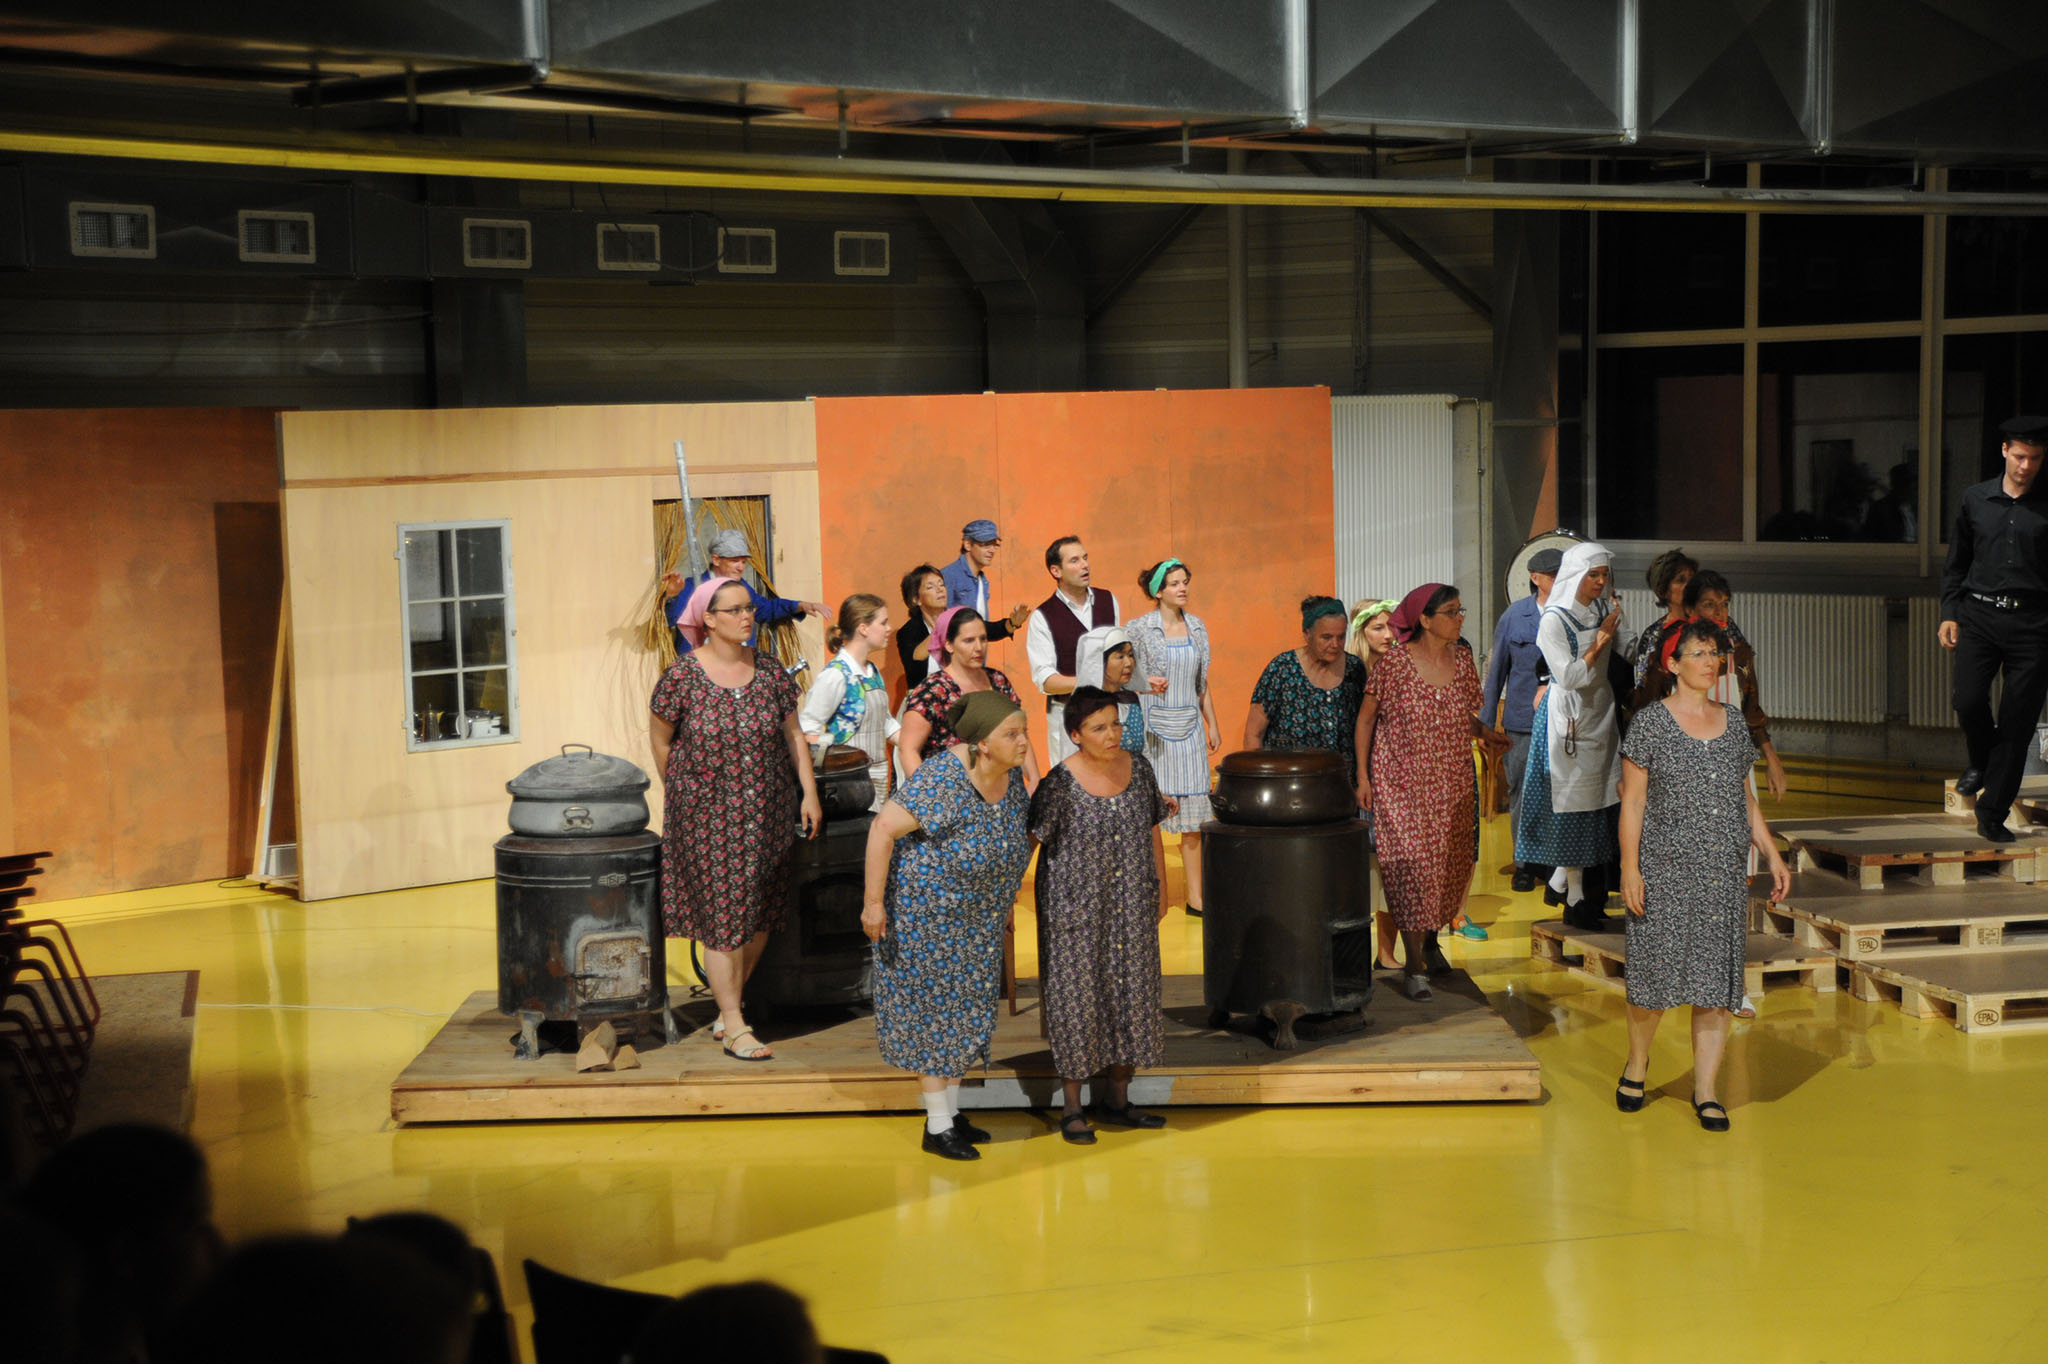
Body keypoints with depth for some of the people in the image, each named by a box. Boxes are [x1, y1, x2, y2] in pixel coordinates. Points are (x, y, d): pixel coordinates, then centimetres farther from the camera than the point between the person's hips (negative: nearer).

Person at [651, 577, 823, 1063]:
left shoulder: (770, 672, 2)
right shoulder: (682, 676, -10)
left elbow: (793, 735, 9)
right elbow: (660, 740, 2)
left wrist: (809, 793, 4)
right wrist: (681, 793, 8)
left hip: (768, 813, 4)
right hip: (707, 817, -4)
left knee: (760, 916, 7)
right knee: (722, 917, -3)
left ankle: (726, 1012, 22)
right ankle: (734, 1027, 5)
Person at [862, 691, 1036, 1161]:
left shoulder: (1011, 775, -3)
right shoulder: (943, 781, -27)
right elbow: (883, 829, -25)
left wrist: (1006, 901, 18)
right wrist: (873, 902, -22)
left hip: (978, 919, 8)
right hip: (925, 910, -8)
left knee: (965, 1010, 14)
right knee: (934, 1012, 1)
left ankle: (952, 1113, 27)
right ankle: (937, 1127, 10)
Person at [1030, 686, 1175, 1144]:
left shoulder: (1138, 768, 0)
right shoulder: (1059, 785, -15)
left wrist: (1161, 889, 15)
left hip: (1132, 908, 5)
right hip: (1076, 911, -5)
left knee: (1131, 993, 10)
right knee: (1077, 999, 0)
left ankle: (1117, 1101, 25)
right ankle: (1072, 1108, 13)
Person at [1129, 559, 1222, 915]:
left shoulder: (1197, 627, 10)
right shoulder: (1139, 628, -4)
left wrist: (1213, 724, 15)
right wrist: (1145, 684, -22)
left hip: (1190, 728, 4)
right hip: (1153, 729, -4)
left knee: (1194, 811, 3)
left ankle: (1195, 897, 8)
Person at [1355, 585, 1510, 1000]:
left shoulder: (1462, 659, 3)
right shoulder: (1395, 663, -12)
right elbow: (1365, 719, -3)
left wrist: (1485, 732, -8)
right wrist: (1363, 776, -4)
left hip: (1452, 783, 5)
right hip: (1403, 781, -5)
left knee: (1452, 863, 10)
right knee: (1411, 865, -9)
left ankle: (1430, 940, 34)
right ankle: (1414, 965, -2)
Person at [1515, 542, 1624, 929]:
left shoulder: (1606, 609, 6)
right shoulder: (1554, 620, -13)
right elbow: (1569, 676, -18)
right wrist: (1599, 642, -18)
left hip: (1600, 712, 6)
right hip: (1568, 717, -6)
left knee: (1597, 799, 5)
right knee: (1574, 802, -3)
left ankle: (1561, 878, 21)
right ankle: (1575, 899, 3)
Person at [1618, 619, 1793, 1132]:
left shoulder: (1734, 723, 11)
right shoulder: (1650, 723, -3)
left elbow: (1747, 801, 17)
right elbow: (1632, 802, -4)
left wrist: (1773, 856, 10)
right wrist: (1630, 868, -11)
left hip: (1725, 872, 4)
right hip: (1665, 869, -4)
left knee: (1716, 979, 2)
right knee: (1655, 973, -2)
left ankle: (1706, 1090, 10)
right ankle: (1637, 1062, 25)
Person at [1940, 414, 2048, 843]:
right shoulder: (1976, 499, 10)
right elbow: (1955, 563, 17)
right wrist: (1949, 612, 8)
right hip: (1979, 614, 1)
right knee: (1968, 700, -15)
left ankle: (1992, 814, 8)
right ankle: (1981, 762, 19)